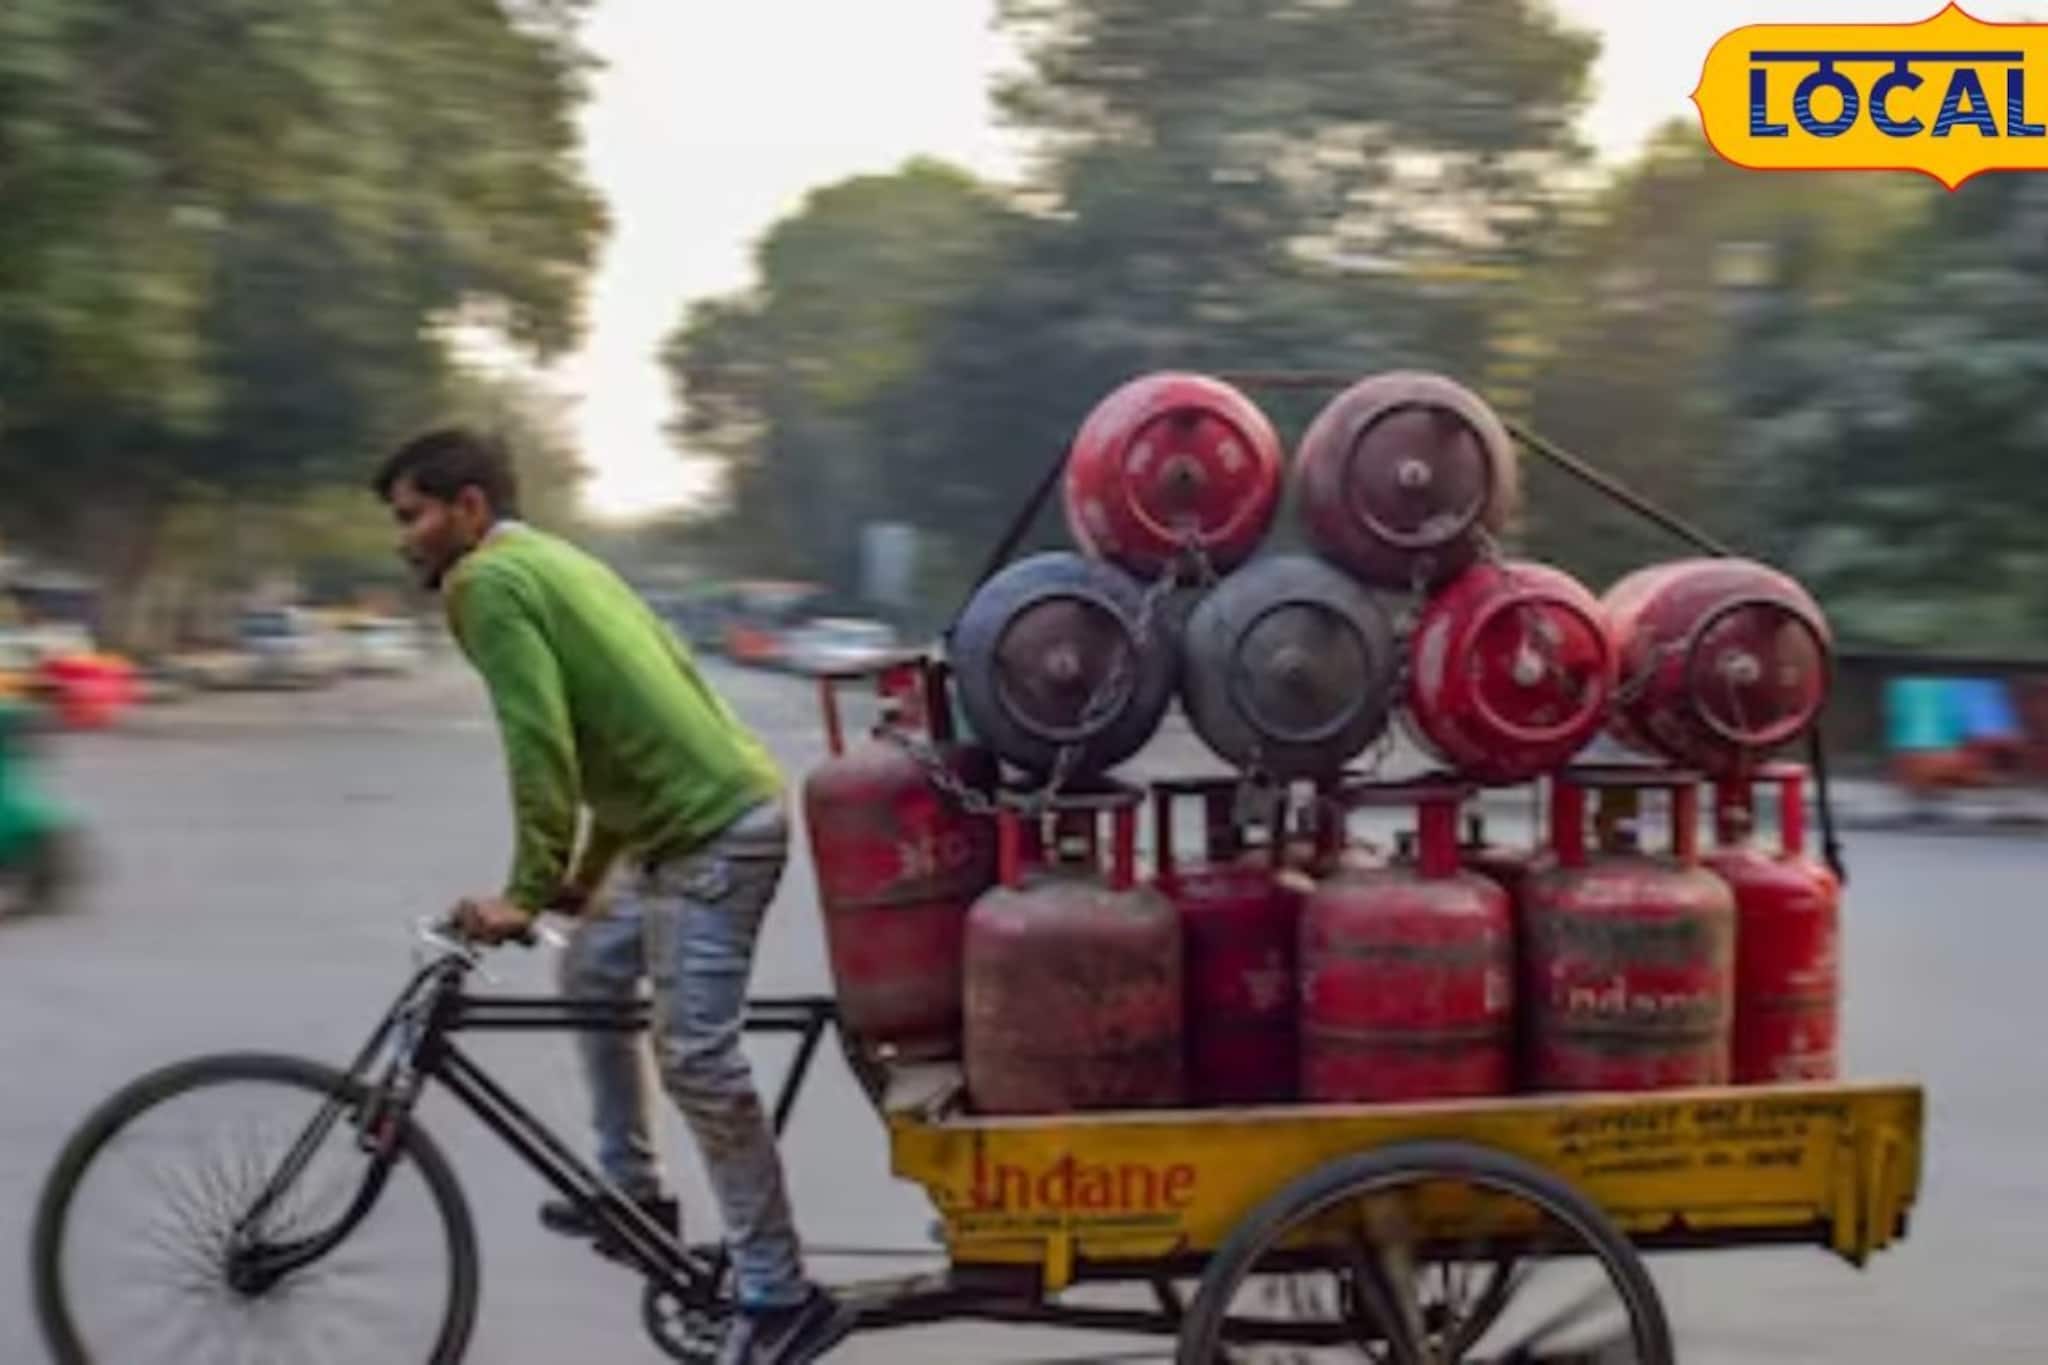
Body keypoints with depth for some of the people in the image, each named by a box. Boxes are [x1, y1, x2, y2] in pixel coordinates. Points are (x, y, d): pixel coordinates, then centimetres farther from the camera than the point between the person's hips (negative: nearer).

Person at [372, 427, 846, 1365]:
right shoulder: (553, 561, 21)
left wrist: (524, 893, -11)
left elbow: (540, 747, -17)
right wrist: (585, 876, 24)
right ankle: (632, 1187, 35)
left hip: (712, 832, -11)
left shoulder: (487, 581, -8)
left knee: (696, 1059, -10)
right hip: (701, 812, 11)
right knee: (591, 969, 25)